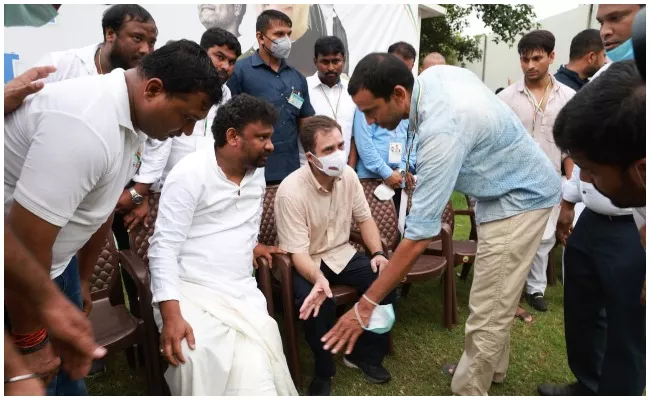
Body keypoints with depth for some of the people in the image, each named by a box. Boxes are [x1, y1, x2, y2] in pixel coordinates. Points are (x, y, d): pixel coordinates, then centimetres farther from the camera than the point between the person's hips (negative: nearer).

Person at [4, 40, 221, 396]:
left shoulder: (132, 117, -3)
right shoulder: (85, 126, -33)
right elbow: (25, 246, -30)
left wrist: (82, 280, 18)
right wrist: (30, 343, -17)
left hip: (54, 257, 8)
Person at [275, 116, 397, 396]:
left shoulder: (348, 175, -7)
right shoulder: (291, 191, -26)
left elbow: (364, 218, 6)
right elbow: (298, 252, -25)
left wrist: (378, 253, -11)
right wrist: (318, 279, -45)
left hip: (342, 254, 6)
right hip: (306, 263, -5)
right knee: (317, 303, -33)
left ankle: (365, 354, 8)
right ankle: (323, 373, -3)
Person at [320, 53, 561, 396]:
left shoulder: (441, 132, -36)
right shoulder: (436, 73, -10)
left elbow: (419, 235, -35)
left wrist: (366, 305, -29)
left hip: (520, 199, -10)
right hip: (513, 187, 10)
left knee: (487, 313, -5)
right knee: (495, 299, 23)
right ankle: (490, 366, 43)